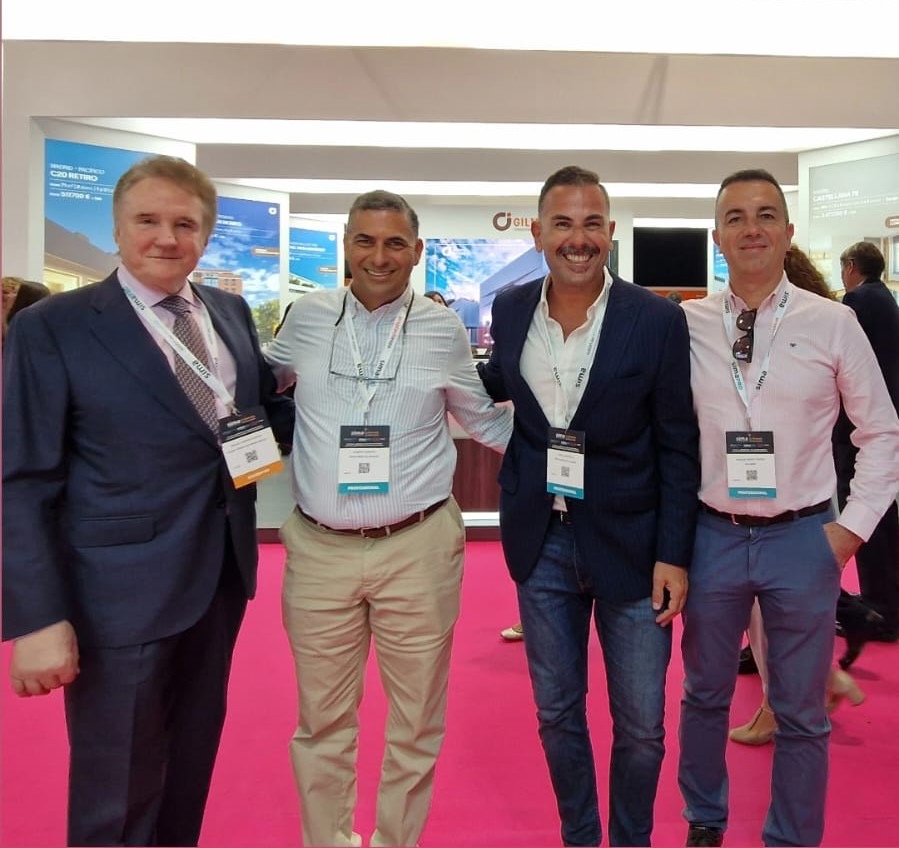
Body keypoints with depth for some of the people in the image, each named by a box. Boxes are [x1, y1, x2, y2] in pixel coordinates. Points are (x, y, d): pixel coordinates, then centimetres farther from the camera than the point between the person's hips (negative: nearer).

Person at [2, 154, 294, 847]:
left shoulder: (231, 312, 6)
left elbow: (268, 410, 15)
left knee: (193, 760, 24)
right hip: (122, 594, -5)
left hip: (222, 575, 6)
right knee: (118, 791, 12)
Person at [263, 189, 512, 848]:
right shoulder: (308, 317, 4)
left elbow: (486, 420, 13)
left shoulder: (443, 329, 1)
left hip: (416, 548, -1)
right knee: (322, 718, 14)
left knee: (416, 720, 11)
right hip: (319, 550, 1)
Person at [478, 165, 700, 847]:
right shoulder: (510, 309, 0)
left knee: (640, 727, 11)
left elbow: (679, 449, -7)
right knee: (557, 713, 18)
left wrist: (673, 554, -9)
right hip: (542, 542, 3)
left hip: (630, 543, -2)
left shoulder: (658, 320, -10)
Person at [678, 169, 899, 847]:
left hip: (803, 538, 0)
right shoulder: (684, 325, -3)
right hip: (712, 536, 1)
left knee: (801, 712, 13)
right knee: (705, 695, 17)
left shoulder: (833, 323, -4)